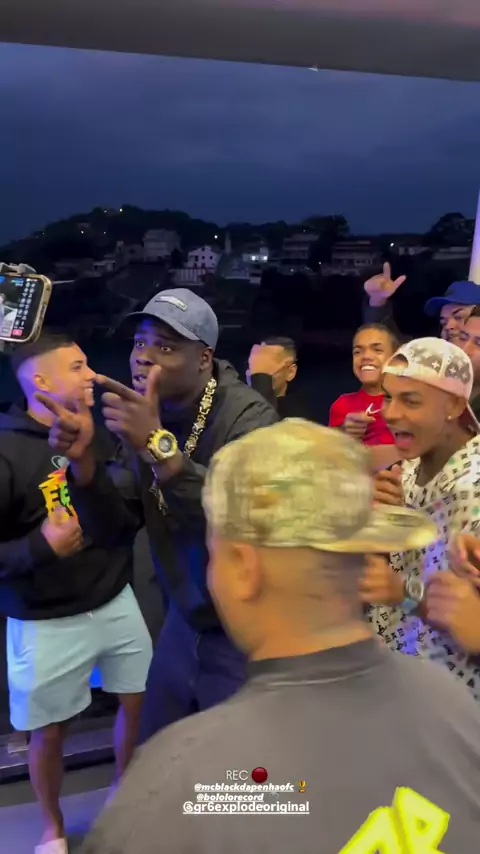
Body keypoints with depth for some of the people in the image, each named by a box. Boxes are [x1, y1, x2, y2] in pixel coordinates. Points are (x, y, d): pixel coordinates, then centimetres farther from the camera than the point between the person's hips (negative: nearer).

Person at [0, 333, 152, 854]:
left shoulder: (94, 436, 1)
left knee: (140, 702, 16)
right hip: (45, 623, -5)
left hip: (115, 602, 5)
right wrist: (42, 546, -25)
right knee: (49, 731, 13)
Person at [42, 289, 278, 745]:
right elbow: (115, 527, -1)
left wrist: (158, 445, -42)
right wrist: (82, 460, -17)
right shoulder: (152, 416, -1)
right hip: (183, 622, 6)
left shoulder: (248, 416, -21)